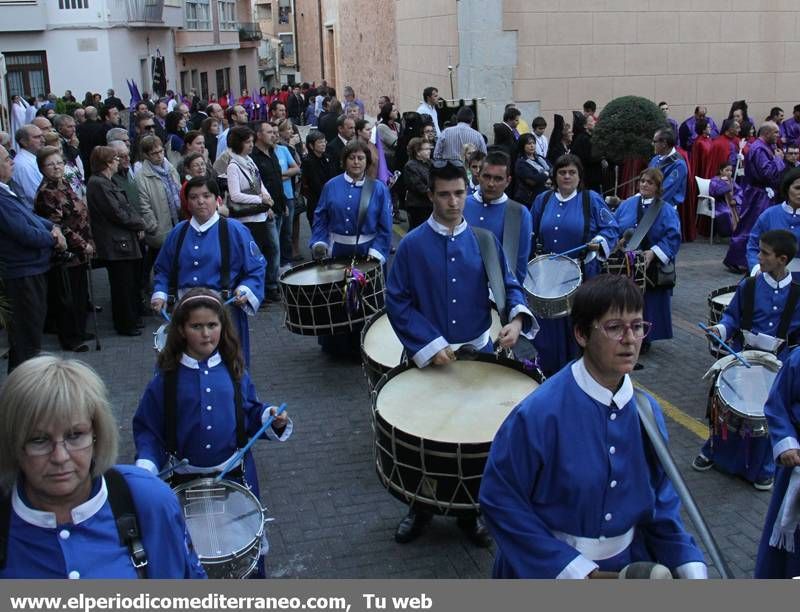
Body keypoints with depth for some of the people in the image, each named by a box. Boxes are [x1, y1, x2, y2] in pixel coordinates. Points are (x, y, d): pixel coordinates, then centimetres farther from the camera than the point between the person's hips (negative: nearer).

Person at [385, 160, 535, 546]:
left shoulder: (484, 240, 0)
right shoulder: (412, 245, -7)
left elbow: (509, 286, 4)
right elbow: (397, 303, -7)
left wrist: (517, 317, -17)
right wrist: (430, 345, -16)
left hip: (478, 351, 2)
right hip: (427, 356, -2)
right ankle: (421, 507, 30)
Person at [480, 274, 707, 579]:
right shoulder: (540, 413, -19)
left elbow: (661, 501, 5)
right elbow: (497, 497, -15)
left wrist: (692, 569, -9)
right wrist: (575, 570, -16)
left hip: (628, 562, 4)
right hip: (548, 568, -4)